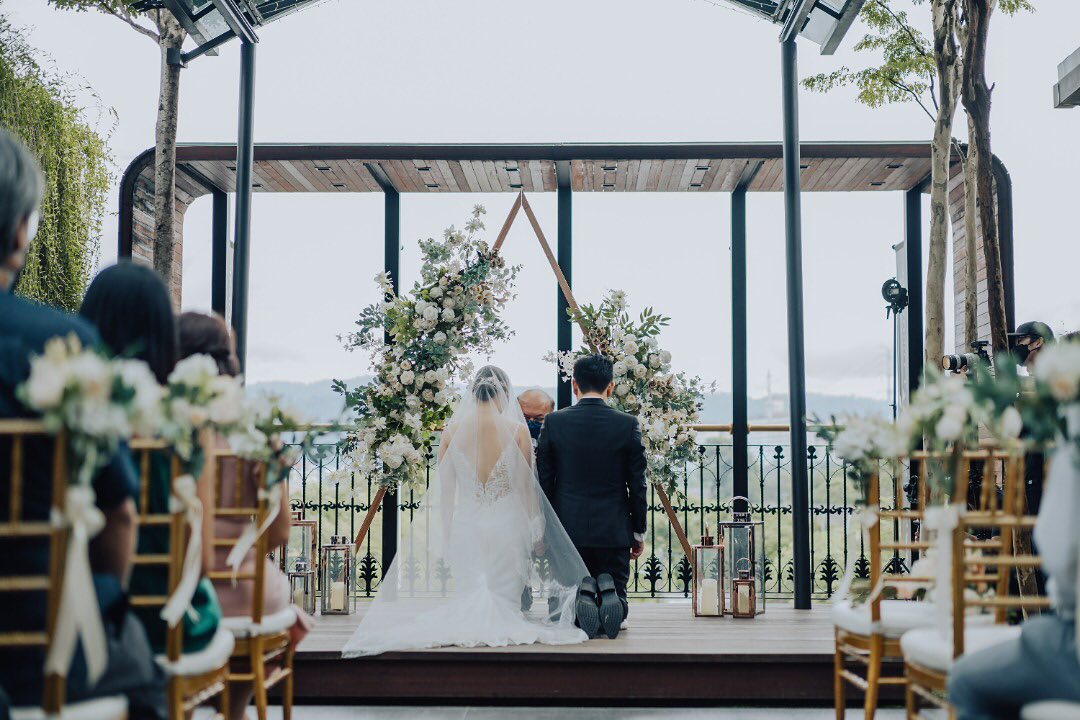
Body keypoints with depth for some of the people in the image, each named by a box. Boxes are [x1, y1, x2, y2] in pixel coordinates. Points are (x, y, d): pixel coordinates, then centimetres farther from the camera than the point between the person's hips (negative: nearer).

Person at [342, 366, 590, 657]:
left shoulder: (453, 430, 0)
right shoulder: (517, 430, -5)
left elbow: (444, 491, 4)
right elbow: (527, 488, 0)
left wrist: (444, 539, 12)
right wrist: (536, 535, 9)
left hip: (465, 527, 2)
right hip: (507, 525, -2)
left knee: (466, 602, 11)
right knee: (507, 602, 5)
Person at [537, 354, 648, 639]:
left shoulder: (554, 422, -3)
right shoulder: (628, 424, -3)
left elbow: (544, 481, 0)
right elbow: (637, 485, 0)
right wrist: (639, 532, 10)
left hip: (567, 529, 0)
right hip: (614, 530, 0)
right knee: (616, 602, 14)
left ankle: (583, 593, -22)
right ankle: (608, 591, -21)